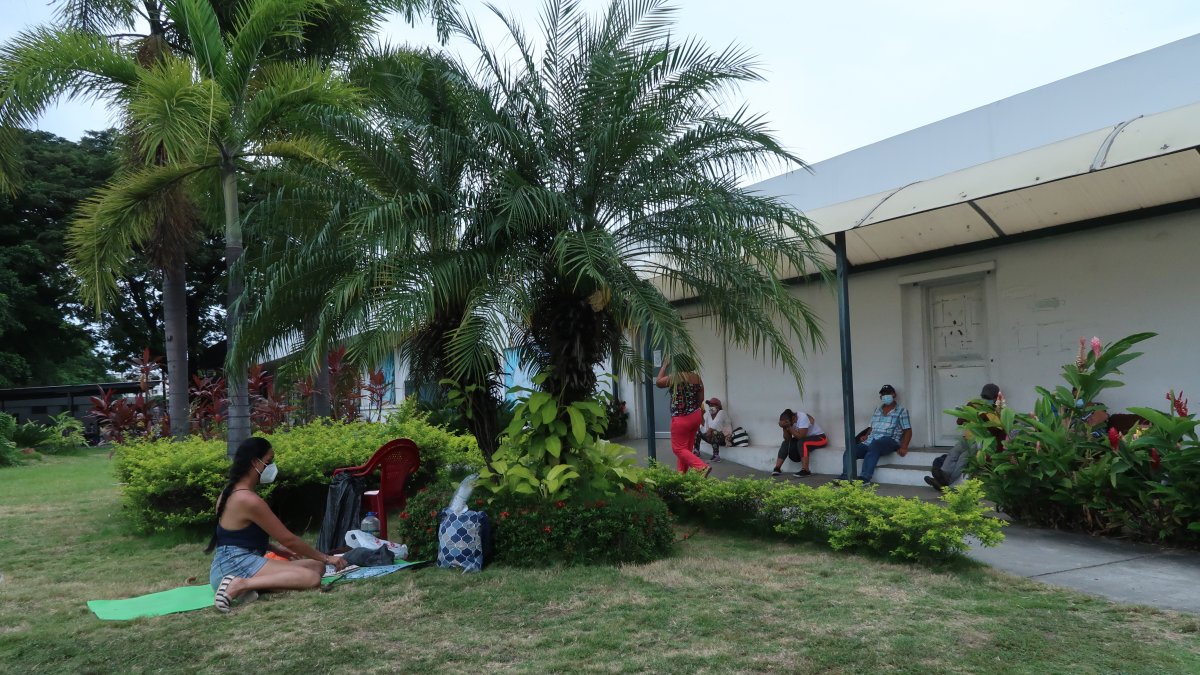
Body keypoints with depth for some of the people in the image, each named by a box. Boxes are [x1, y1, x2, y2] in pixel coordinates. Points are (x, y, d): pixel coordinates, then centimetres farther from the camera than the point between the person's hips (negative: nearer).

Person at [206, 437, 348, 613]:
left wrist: (276, 549, 19)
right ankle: (240, 585, -23)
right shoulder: (249, 500, -17)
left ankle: (247, 584, -8)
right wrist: (326, 558, -1)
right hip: (236, 567, -10)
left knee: (316, 566, 6)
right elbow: (288, 539, -11)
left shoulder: (231, 491, 13)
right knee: (311, 577, -26)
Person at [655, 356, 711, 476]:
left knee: (678, 448, -2)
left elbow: (658, 382, 0)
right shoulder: (697, 377, 4)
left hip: (681, 419, -7)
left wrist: (664, 366, 8)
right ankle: (681, 473, 19)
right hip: (696, 416, 7)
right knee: (686, 447, 15)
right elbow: (701, 398, 10)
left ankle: (702, 468, -16)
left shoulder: (675, 377, -15)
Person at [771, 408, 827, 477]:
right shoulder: (790, 421, -7)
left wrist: (789, 427, -34)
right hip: (805, 438, 8)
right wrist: (784, 428, -25)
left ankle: (805, 470, -34)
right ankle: (777, 468, -8)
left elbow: (800, 436, -35)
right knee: (786, 443, -10)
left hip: (819, 437, -8)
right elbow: (787, 438, -9)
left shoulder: (803, 417, -28)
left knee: (801, 442, -34)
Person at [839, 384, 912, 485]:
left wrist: (903, 447, -10)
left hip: (889, 440, -6)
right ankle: (845, 476, -28)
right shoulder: (877, 411, 26)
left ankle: (865, 477, -45)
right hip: (871, 441, 6)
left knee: (874, 446, -40)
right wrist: (866, 435, 6)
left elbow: (908, 430, 4)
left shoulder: (901, 411, 10)